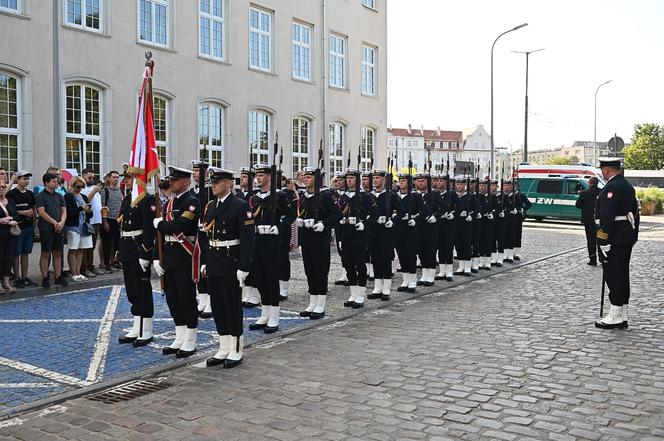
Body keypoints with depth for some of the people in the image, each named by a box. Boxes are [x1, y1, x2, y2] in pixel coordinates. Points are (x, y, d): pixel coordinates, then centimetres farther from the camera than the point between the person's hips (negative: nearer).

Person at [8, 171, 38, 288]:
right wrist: (23, 213, -14)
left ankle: (25, 277, 15)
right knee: (16, 254, 1)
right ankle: (17, 278, 6)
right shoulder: (11, 193, -6)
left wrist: (34, 224, 10)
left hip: (29, 227, 6)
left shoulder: (30, 194, 12)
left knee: (26, 253, 10)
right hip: (18, 227, -6)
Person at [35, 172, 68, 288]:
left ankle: (58, 276, 14)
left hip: (59, 229, 5)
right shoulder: (40, 196, -3)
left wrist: (61, 222, -7)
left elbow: (64, 211, 11)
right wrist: (54, 223, -12)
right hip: (46, 229, -5)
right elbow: (41, 212, -11)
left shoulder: (59, 196, 14)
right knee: (45, 254, -2)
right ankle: (45, 278, 4)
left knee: (58, 253, 8)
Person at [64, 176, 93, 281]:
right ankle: (73, 273, 2)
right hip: (73, 226, -6)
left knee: (80, 250, 7)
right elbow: (68, 212, -13)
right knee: (73, 250, -2)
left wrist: (89, 211, -6)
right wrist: (81, 208, -20)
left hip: (84, 226, 6)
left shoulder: (84, 197, 17)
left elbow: (90, 215, 16)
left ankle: (78, 272, 12)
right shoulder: (68, 197, -2)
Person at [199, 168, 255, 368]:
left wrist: (243, 267, -18)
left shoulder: (241, 206, -9)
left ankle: (236, 351, 13)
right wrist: (204, 262, 11)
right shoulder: (209, 206, 12)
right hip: (213, 265, 7)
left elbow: (248, 238, -14)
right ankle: (224, 349, 22)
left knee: (233, 306, 1)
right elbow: (203, 236, 16)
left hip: (231, 264, -7)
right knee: (217, 306, 11)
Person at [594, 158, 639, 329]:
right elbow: (635, 213, 19)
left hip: (614, 239, -10)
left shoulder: (612, 187, -16)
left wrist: (603, 242, -21)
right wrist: (634, 236, 22)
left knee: (613, 277, -5)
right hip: (627, 239, 10)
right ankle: (622, 317, 19)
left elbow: (607, 217, -22)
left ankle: (615, 316, 0)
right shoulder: (628, 186, 15)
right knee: (622, 276, 13)